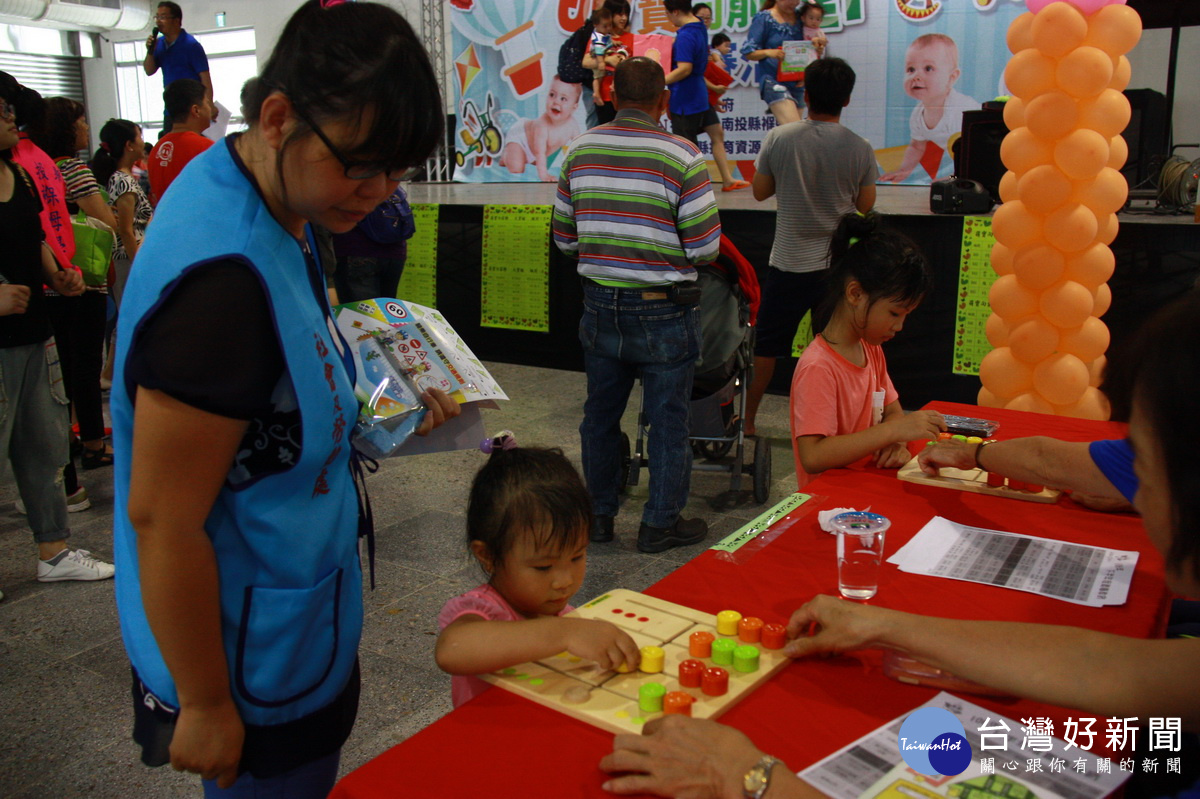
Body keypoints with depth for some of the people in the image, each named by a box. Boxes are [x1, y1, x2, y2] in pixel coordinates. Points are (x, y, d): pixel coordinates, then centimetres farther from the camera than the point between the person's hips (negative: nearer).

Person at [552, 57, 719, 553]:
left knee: (600, 414, 17)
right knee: (667, 419, 9)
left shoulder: (580, 151, 1)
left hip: (600, 307, 5)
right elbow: (704, 247, -13)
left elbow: (564, 238, 6)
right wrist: (671, 255, 8)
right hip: (662, 311, -4)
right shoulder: (683, 157, -13)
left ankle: (598, 516, 30)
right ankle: (660, 524, 19)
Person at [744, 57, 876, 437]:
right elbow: (866, 204, 2)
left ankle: (747, 419, 22)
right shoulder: (860, 148, -8)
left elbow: (760, 191, 1)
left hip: (788, 263, 0)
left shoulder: (779, 138, -9)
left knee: (766, 346, 13)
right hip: (839, 263, 0)